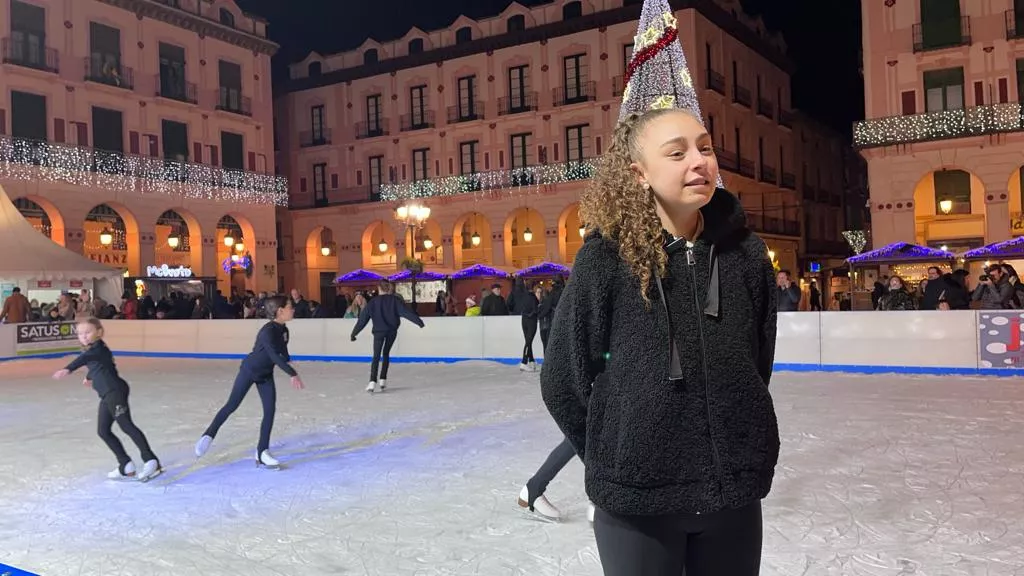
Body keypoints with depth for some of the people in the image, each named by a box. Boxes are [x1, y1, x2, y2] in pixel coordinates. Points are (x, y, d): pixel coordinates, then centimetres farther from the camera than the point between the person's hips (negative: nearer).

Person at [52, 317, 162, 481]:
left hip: (115, 391, -10)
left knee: (126, 425, -18)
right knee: (103, 430, 10)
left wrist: (67, 369, -48)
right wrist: (89, 376, 61)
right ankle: (126, 466, 13)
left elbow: (84, 358, -32)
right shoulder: (91, 350, 19)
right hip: (107, 395, 10)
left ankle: (151, 461, -22)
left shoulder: (98, 348, -10)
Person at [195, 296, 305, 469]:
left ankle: (262, 452, 4)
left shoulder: (284, 330, -4)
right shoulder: (268, 331, -28)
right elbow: (275, 356, -36)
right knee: (232, 405, 3)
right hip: (249, 370, -7)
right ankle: (209, 435, 24)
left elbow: (283, 353, 9)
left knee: (270, 410, -3)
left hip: (266, 374, 7)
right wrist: (293, 374, -40)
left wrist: (291, 373, 5)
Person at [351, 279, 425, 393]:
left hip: (379, 332, -2)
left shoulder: (372, 302, -1)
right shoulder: (395, 300, -1)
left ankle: (372, 382, -21)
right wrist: (418, 321, -5)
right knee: (386, 354, 19)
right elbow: (406, 311, -8)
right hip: (392, 331, 2)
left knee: (376, 356, -4)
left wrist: (354, 333, 7)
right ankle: (383, 380, 14)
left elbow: (363, 319, 1)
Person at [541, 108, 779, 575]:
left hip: (733, 490, 3)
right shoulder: (607, 257, -13)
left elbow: (760, 362, 9)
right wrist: (616, 459, 2)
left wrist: (744, 448, 12)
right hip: (637, 494, -3)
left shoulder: (745, 251, -3)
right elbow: (563, 379, -5)